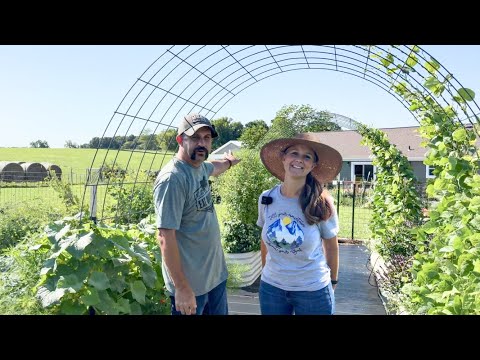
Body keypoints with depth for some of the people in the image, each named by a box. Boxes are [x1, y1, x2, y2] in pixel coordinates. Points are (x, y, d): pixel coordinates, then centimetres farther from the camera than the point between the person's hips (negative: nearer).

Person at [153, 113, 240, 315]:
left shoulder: (200, 166, 1)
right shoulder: (172, 178, -24)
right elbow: (165, 237, -24)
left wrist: (229, 162, 47)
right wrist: (181, 287, -22)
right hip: (191, 283, -8)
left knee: (219, 311, 22)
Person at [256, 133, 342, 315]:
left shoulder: (322, 203, -15)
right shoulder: (266, 198, -8)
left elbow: (331, 246, -2)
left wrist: (333, 281, 7)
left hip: (313, 290, -2)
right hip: (271, 287, 2)